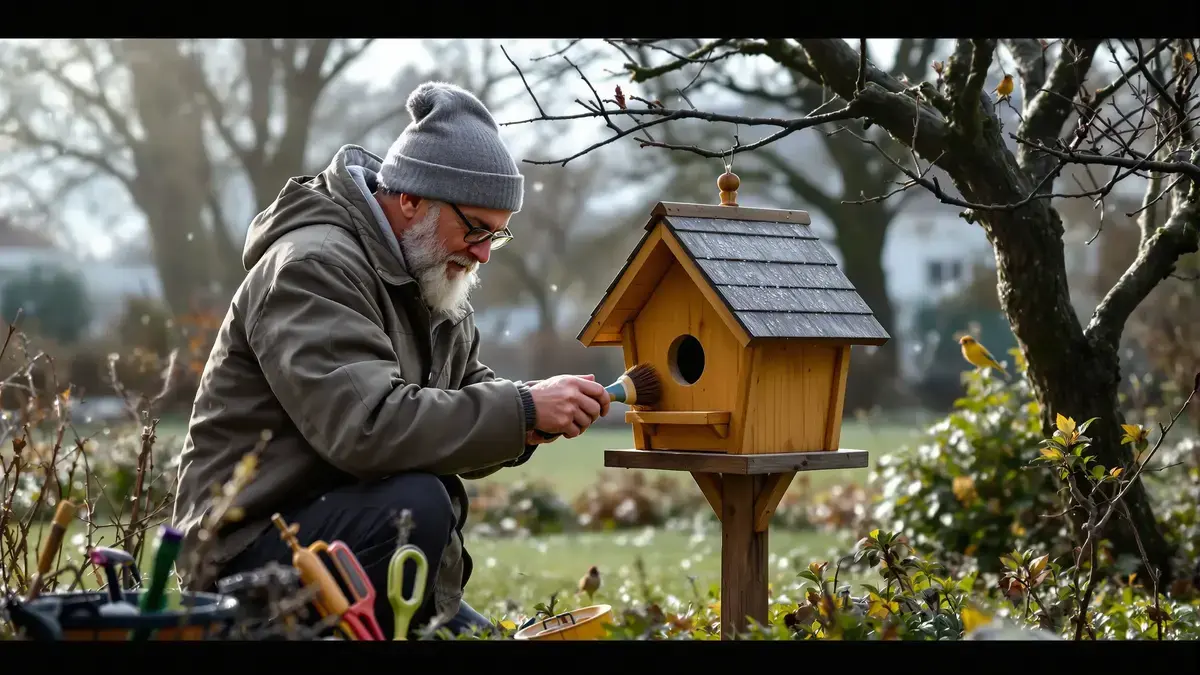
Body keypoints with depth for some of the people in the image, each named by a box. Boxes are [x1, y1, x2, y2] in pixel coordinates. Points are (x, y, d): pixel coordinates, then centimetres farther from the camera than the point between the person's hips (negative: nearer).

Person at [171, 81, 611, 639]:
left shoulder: (431, 278, 12)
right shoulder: (311, 268, -18)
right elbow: (366, 426, -32)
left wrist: (527, 422, -9)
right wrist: (521, 409, -29)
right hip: (252, 547, -10)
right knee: (416, 503, -33)